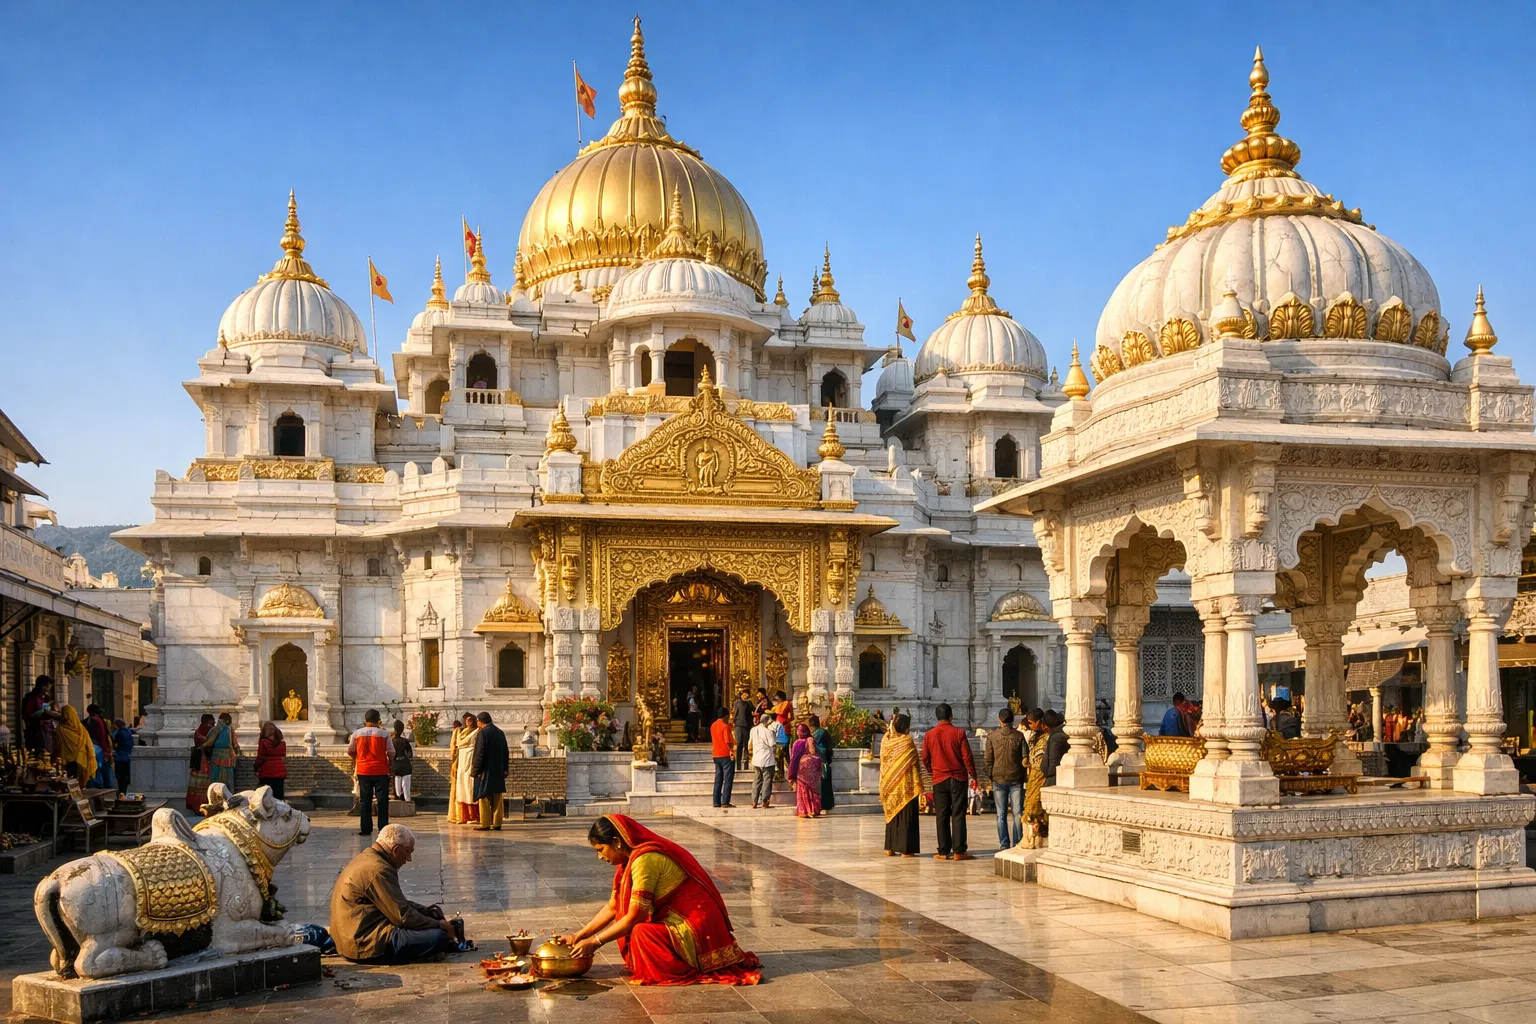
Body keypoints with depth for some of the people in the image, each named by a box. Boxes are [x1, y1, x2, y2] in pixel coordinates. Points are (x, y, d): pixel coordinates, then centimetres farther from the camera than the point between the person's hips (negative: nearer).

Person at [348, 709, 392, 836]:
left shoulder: (357, 734, 1)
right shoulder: (384, 734, -6)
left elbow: (350, 751, 12)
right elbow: (391, 753, -3)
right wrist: (390, 765, 13)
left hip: (363, 771, 2)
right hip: (381, 771, -2)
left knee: (365, 800, 9)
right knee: (382, 800, 3)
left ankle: (366, 829, 8)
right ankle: (383, 828, 0)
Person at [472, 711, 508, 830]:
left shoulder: (482, 732, -10)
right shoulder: (500, 733, 11)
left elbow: (480, 753, -15)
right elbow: (506, 753, 14)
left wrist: (477, 770, -11)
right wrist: (505, 769, 18)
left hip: (486, 770, -6)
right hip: (498, 771, 6)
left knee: (484, 797, -2)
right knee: (497, 797, 8)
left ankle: (485, 824, -2)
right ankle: (497, 823, 8)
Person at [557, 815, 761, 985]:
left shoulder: (645, 860, -21)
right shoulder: (631, 859, 8)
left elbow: (634, 917, -20)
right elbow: (612, 907, 15)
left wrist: (595, 942, -11)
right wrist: (579, 936, 11)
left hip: (697, 925, -10)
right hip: (676, 919, 10)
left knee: (640, 934, -29)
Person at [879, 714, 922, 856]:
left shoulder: (886, 740, 3)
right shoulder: (907, 741, -13)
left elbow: (884, 762, 7)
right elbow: (913, 765, -12)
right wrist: (918, 785, -8)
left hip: (890, 785, 6)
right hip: (906, 785, -6)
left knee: (892, 814, 13)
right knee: (906, 816, 0)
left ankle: (890, 848, 14)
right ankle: (905, 849, -2)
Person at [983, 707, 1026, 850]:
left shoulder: (992, 736, -3)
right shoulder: (1019, 736, -3)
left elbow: (987, 758, 0)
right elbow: (1024, 758, 1)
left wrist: (989, 776, 10)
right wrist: (1024, 777, 11)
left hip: (998, 779, 0)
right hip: (1016, 779, 0)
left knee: (1001, 814, 5)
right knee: (1017, 813, 4)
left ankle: (1004, 845, 4)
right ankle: (1017, 843, 2)